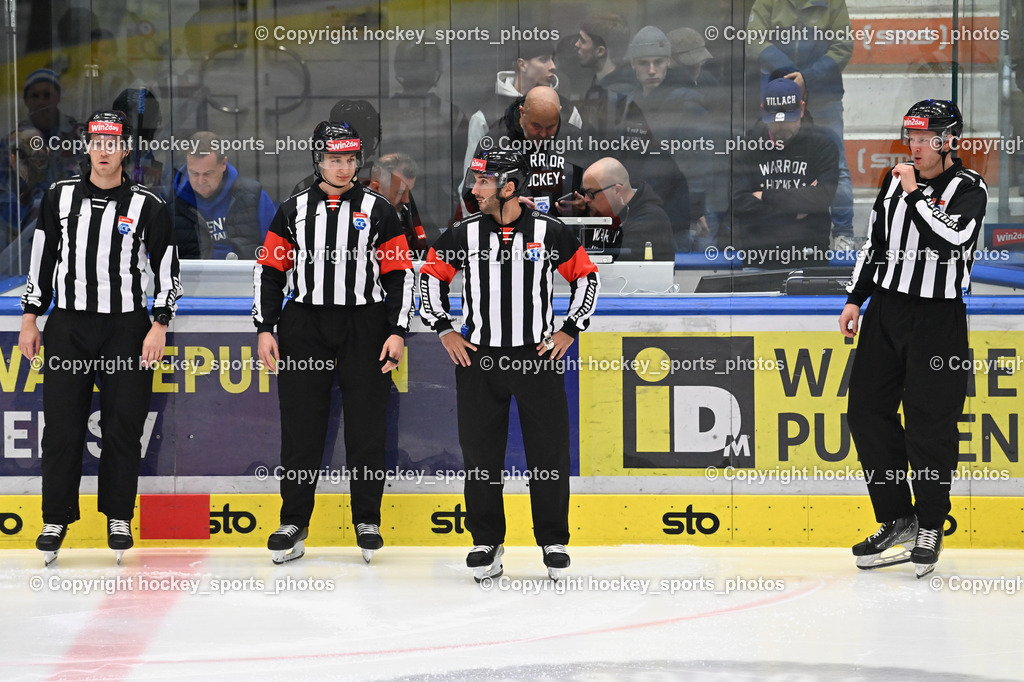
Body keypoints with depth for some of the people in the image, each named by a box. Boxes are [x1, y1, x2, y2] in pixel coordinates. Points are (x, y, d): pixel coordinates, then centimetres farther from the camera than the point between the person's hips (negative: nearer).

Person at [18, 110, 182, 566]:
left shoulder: (148, 207, 0)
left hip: (127, 329, -1)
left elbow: (166, 270, 2)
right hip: (68, 326, 1)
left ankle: (119, 519, 13)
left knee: (123, 426, 1)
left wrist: (159, 325, -7)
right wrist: (31, 317, 8)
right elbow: (41, 259, 11)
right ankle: (56, 520, 7)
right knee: (62, 426, -2)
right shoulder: (60, 198, 6)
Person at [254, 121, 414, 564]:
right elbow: (270, 271, 10)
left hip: (365, 328, -1)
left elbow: (399, 274, 4)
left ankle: (367, 522, 10)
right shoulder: (293, 211, 9)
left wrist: (397, 332, -4)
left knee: (366, 425, -1)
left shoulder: (377, 211, 5)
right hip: (304, 326, 1)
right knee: (300, 425, -1)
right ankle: (294, 525, 5)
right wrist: (265, 329, 2)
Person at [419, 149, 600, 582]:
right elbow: (430, 276, 12)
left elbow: (586, 277, 7)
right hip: (477, 358, 1)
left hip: (538, 356, -1)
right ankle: (486, 543, 14)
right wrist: (443, 330, 4)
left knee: (549, 453, 1)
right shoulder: (463, 234, 1)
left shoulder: (550, 233, -3)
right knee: (480, 454, 3)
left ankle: (553, 541, 13)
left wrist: (569, 330, 1)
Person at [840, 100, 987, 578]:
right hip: (886, 308, 6)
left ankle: (930, 529, 10)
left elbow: (954, 238, -27)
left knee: (929, 425, -4)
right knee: (867, 412, 5)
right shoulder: (895, 181, 10)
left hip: (938, 321, -6)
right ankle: (897, 521, 15)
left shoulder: (968, 188, -8)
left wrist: (914, 193, -20)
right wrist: (856, 300, 13)